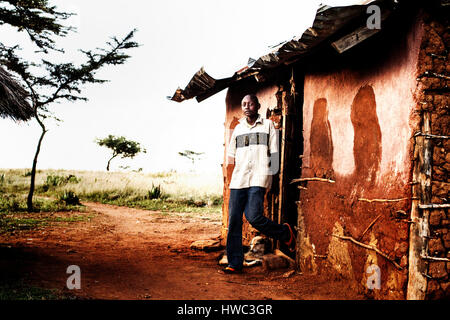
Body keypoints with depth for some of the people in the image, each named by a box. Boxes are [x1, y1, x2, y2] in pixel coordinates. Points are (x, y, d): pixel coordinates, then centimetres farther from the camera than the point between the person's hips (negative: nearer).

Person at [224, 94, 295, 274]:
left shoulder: (267, 125, 10)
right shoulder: (238, 128, 20)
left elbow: (274, 152, 6)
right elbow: (231, 155, 24)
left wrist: (271, 176, -1)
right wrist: (232, 160, 4)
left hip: (259, 178, -4)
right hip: (238, 179, 4)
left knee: (254, 216, -18)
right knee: (233, 220, -3)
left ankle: (285, 233, 9)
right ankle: (235, 263, 4)